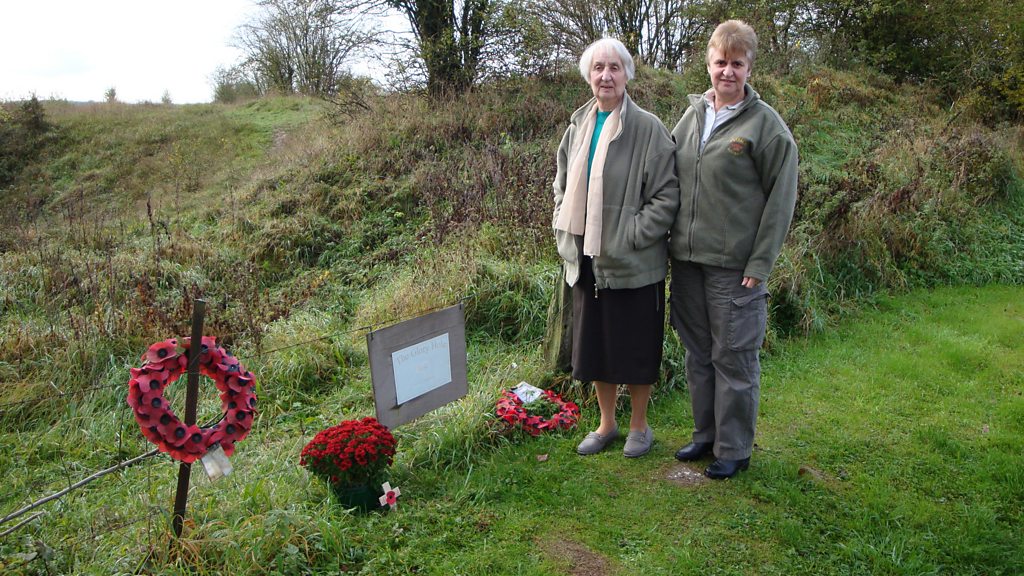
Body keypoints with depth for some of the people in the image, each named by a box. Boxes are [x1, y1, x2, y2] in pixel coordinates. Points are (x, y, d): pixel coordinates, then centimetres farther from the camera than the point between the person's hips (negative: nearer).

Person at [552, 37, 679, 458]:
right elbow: (562, 187, 16)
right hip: (586, 259, 5)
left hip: (633, 263, -5)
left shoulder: (647, 128, -10)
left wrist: (630, 238, -16)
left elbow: (667, 195, -11)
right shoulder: (578, 127, 7)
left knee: (635, 346, 7)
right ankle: (607, 423, 33)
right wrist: (564, 236, 6)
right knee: (594, 344, 15)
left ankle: (639, 425, 28)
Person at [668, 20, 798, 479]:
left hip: (734, 265, -5)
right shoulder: (690, 117, 10)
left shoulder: (766, 124, -6)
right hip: (687, 260, 5)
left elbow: (780, 200, -7)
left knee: (734, 359, 3)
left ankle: (734, 450, 19)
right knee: (698, 354, 15)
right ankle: (706, 435, 31)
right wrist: (674, 241, 9)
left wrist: (760, 265, -12)